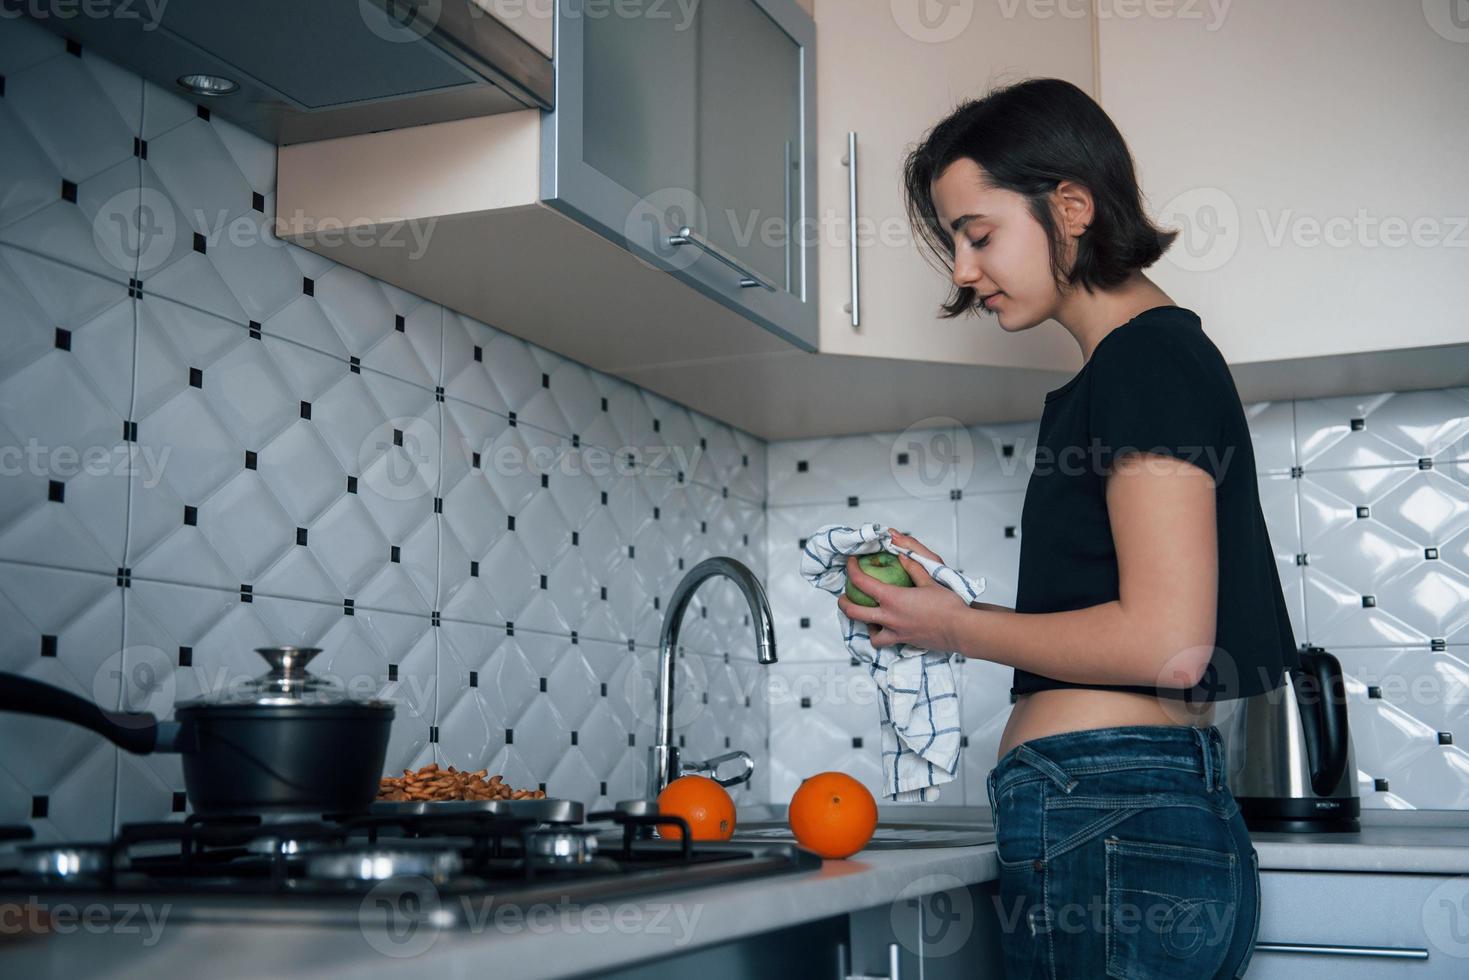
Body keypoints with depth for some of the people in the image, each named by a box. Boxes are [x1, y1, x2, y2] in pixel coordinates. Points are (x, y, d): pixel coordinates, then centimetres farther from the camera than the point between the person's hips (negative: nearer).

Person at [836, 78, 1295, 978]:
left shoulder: (1150, 357, -11)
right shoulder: (1153, 356, 18)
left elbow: (1166, 643, -19)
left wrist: (957, 628, -9)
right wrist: (958, 609, 15)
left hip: (1108, 826, -9)